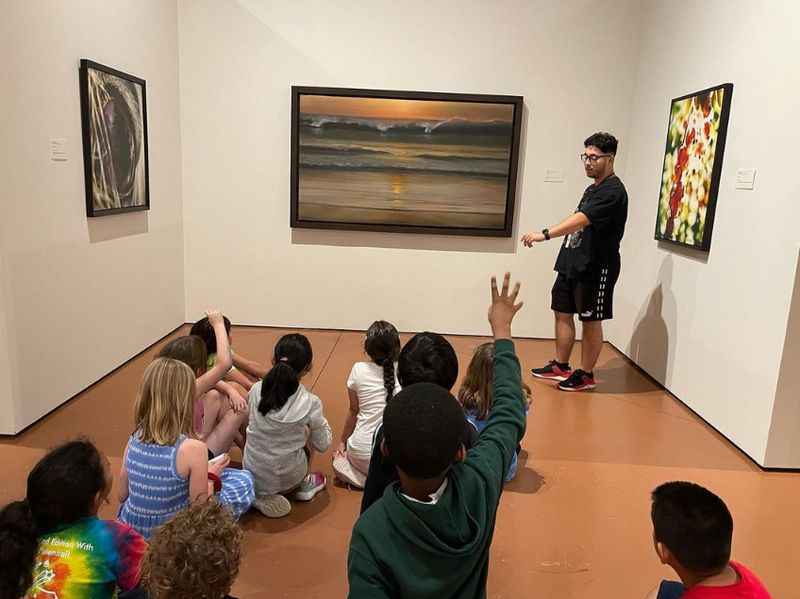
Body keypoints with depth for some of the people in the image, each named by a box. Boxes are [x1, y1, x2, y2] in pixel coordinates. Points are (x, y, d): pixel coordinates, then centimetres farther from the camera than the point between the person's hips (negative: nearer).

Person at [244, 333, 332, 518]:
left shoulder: (256, 391, -13)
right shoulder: (310, 403, -19)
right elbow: (322, 445, -5)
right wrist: (321, 421, 13)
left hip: (252, 475, 2)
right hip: (287, 478, -2)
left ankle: (261, 494, 19)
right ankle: (302, 486, 24)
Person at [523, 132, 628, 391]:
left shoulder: (612, 191, -15)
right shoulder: (593, 189, 16)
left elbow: (581, 219, -29)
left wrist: (545, 234, -37)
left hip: (596, 267, -9)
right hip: (572, 262, 9)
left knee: (591, 321, 2)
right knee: (562, 312, 12)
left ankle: (586, 375, 14)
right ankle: (560, 366, 25)